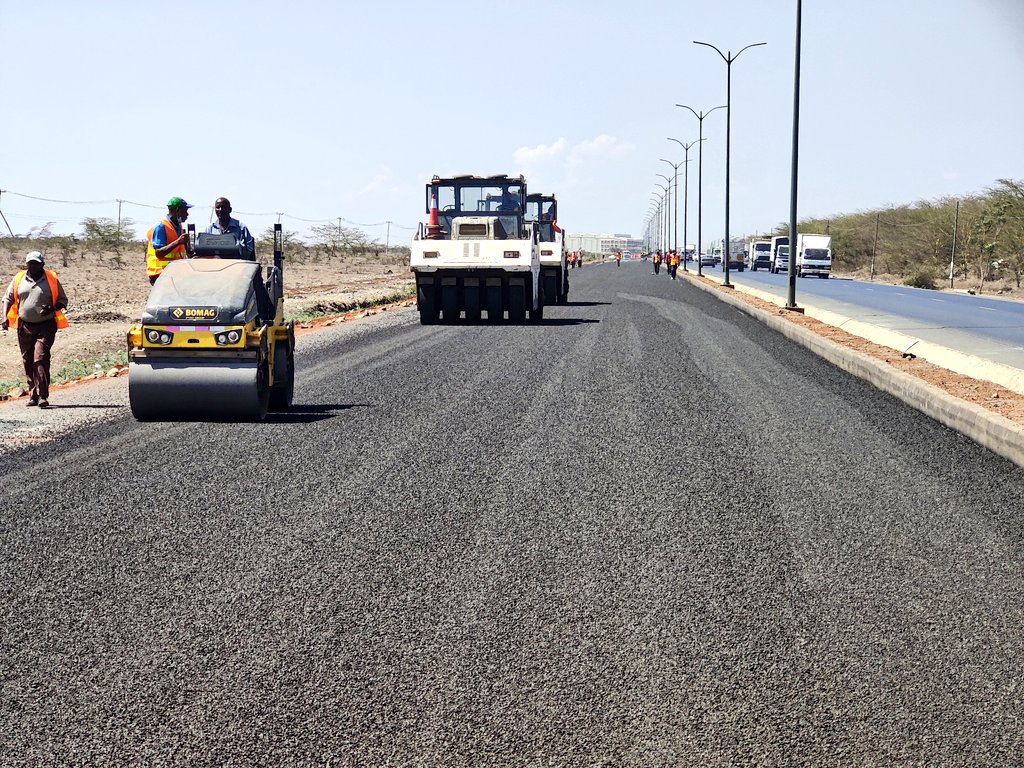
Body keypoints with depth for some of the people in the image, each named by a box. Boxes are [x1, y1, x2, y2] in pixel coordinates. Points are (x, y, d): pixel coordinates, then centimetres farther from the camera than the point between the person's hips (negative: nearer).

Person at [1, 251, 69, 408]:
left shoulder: (52, 279, 1)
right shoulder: (18, 279, 7)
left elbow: (63, 300, 7)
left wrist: (52, 308, -14)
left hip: (46, 326, -4)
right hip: (25, 326, 4)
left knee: (40, 358, -16)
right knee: (28, 362, 9)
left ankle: (43, 396, -17)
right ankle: (33, 395, 21)